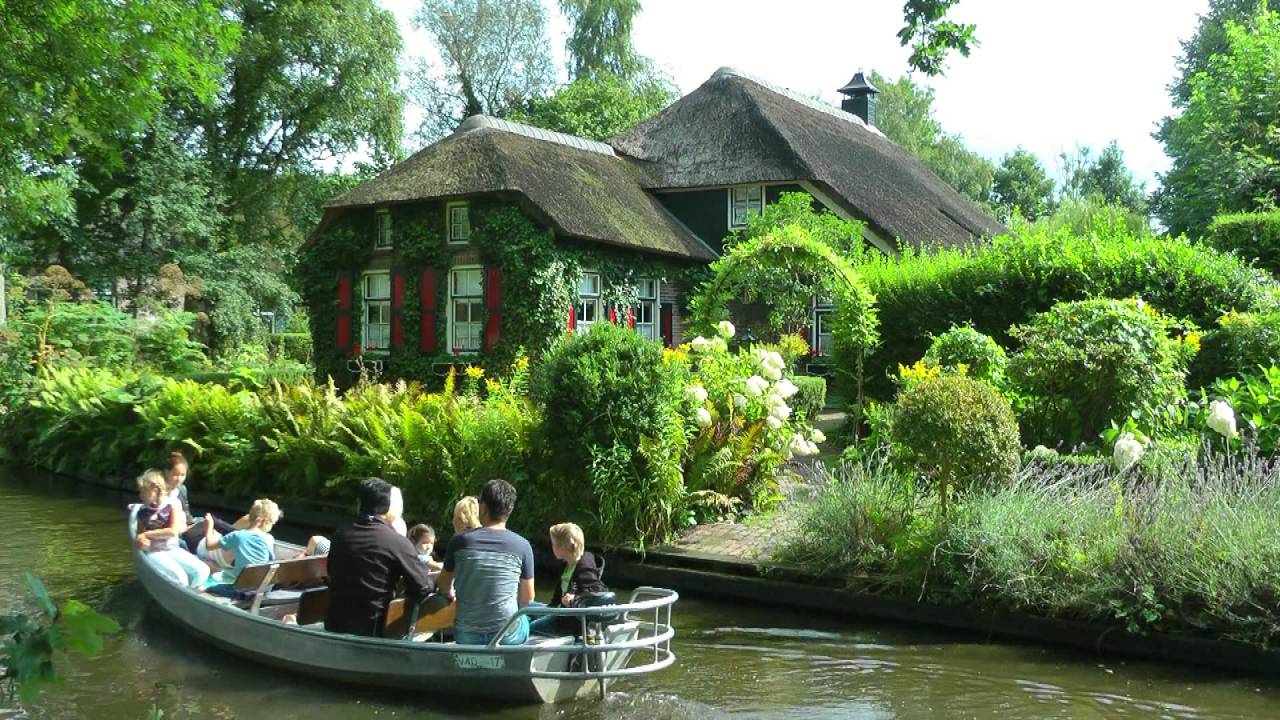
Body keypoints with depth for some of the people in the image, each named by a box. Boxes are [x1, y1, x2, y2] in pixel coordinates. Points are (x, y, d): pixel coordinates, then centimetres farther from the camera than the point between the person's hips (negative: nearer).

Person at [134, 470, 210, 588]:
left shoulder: (172, 504, -2)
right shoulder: (142, 512, 3)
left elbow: (173, 531, -10)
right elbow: (139, 535, 9)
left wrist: (147, 534, -10)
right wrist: (140, 541, -15)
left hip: (174, 549, 2)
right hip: (154, 552, -2)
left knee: (202, 571, -18)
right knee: (180, 578, -28)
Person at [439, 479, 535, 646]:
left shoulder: (459, 541, -5)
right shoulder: (522, 546, -8)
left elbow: (445, 587, 9)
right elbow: (528, 598, 0)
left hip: (466, 636, 1)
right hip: (508, 636, -1)